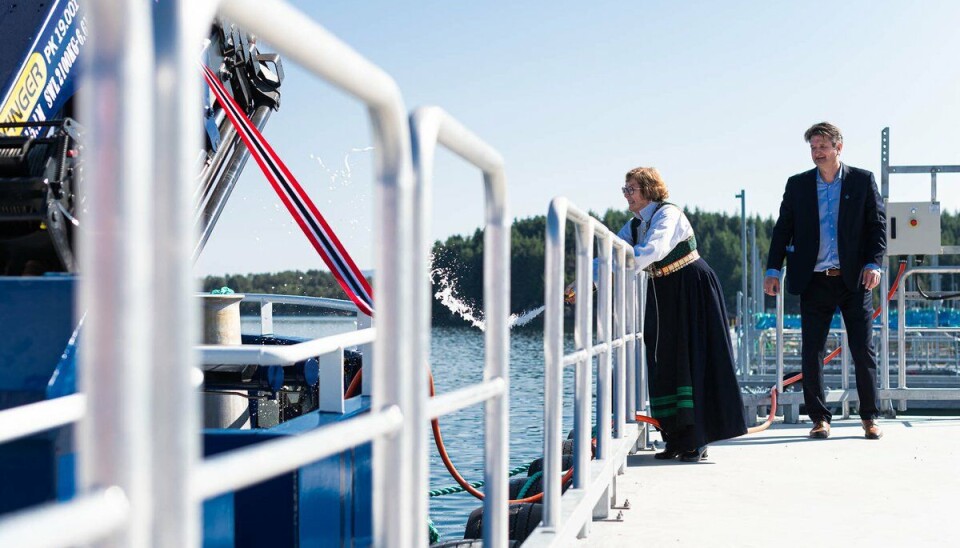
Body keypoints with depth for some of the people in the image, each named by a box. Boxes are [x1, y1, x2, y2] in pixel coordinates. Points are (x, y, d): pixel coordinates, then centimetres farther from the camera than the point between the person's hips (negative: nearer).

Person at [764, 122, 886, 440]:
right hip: (814, 282, 1)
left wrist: (873, 263, -9)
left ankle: (870, 417, 15)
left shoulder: (862, 180, 5)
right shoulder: (797, 185, 8)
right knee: (811, 351, 1)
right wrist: (773, 270, 1)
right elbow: (783, 229, 9)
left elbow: (878, 225, 4)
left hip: (855, 279, -1)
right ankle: (819, 418, 11)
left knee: (864, 350, 3)